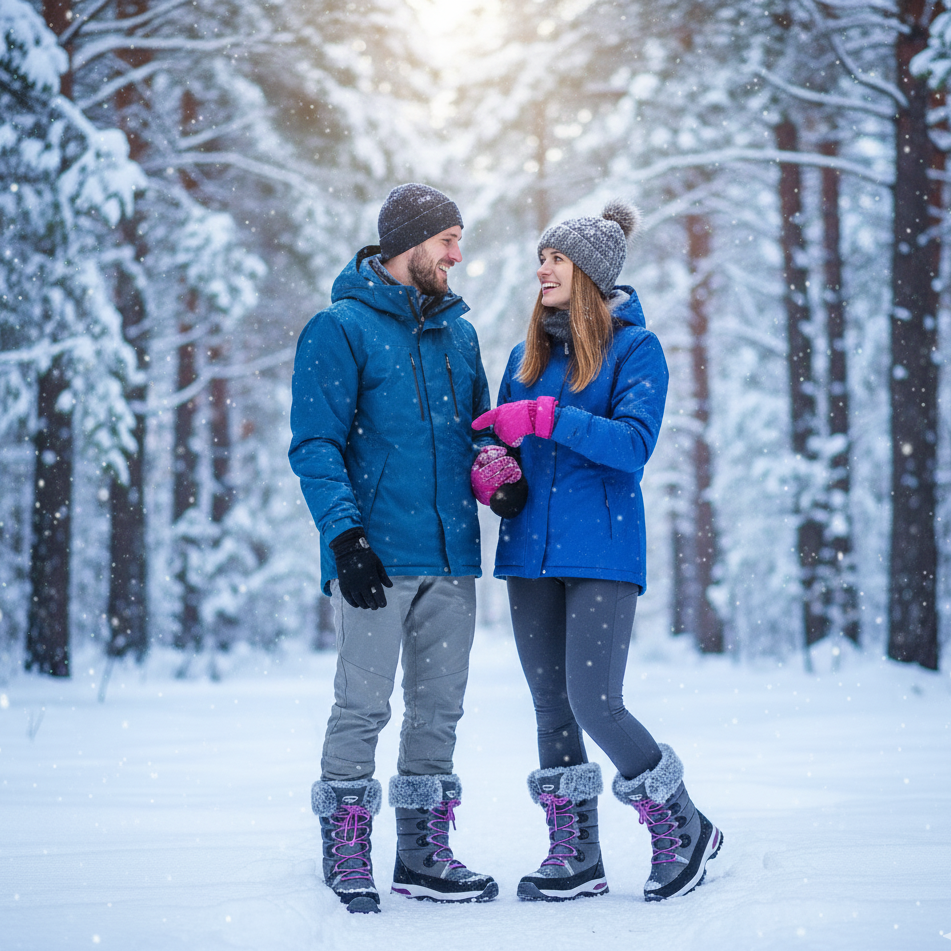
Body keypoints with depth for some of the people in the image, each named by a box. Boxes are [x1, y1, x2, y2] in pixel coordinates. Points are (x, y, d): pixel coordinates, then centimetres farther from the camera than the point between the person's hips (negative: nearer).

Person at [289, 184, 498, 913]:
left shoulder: (458, 333, 16)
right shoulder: (342, 327, -3)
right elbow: (316, 445, -8)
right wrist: (345, 535, -18)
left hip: (451, 556, 6)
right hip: (377, 555, -6)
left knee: (439, 709, 10)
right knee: (363, 706, -4)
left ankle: (424, 853, 19)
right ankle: (347, 854, 6)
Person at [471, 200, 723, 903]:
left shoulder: (635, 347, -2)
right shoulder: (528, 354, 15)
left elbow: (634, 443, -15)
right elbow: (503, 439, 17)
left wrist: (546, 418, -22)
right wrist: (489, 470, -6)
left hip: (602, 550, -6)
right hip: (531, 549, 6)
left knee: (594, 703, -12)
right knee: (550, 707, 7)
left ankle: (685, 828, 8)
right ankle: (575, 855, 16)